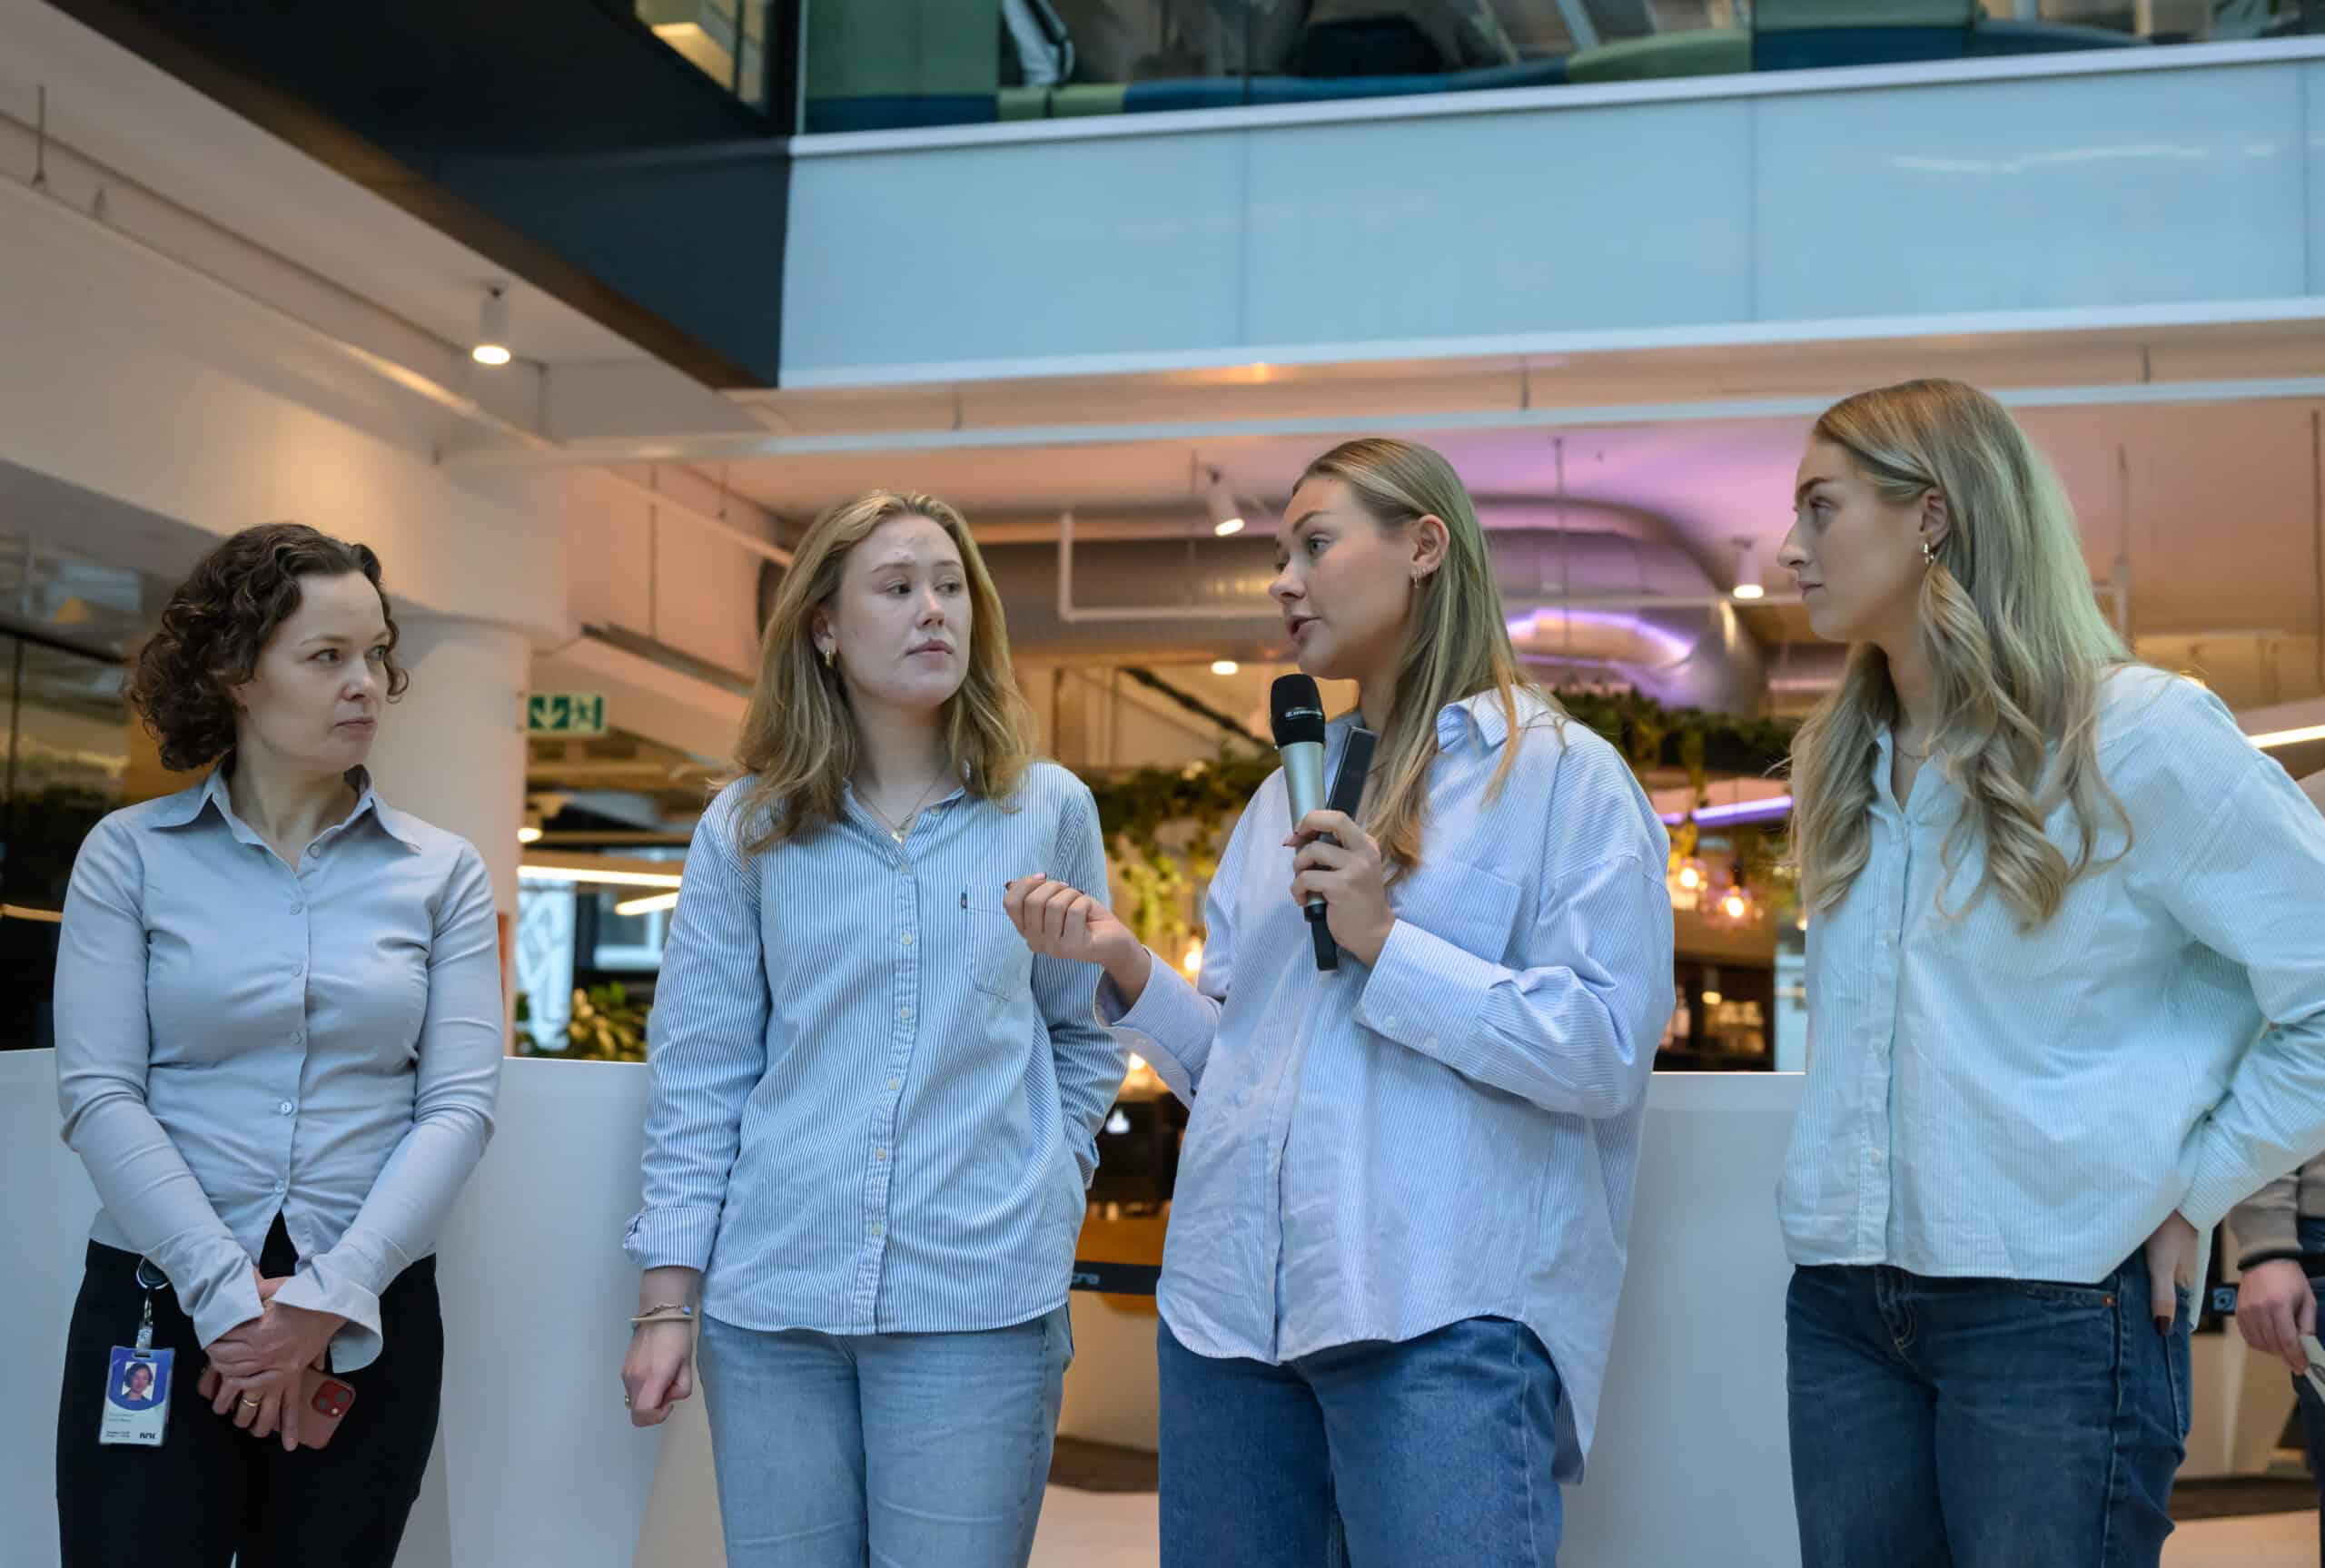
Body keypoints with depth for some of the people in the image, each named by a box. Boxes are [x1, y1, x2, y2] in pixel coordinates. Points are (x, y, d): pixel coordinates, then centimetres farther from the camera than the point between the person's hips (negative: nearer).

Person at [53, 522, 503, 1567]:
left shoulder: (441, 874, 4)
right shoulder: (131, 856, 1)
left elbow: (458, 1105, -3)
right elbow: (99, 1096, -6)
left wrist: (333, 1296, -13)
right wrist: (229, 1293, -15)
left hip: (371, 1317, 1)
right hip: (158, 1301, -1)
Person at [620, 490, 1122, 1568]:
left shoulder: (1049, 810, 4)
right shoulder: (748, 827, 4)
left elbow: (1086, 1041, 14)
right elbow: (698, 1076, 4)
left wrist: (1044, 1194, 6)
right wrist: (665, 1303, 0)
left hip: (980, 1301, -1)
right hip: (773, 1295, 1)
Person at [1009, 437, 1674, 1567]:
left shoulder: (1561, 774, 0)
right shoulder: (1284, 797, 19)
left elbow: (1608, 1049, -10)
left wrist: (1387, 944, -14)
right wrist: (1127, 967, 2)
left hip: (1446, 1313, -6)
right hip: (1230, 1296, 6)